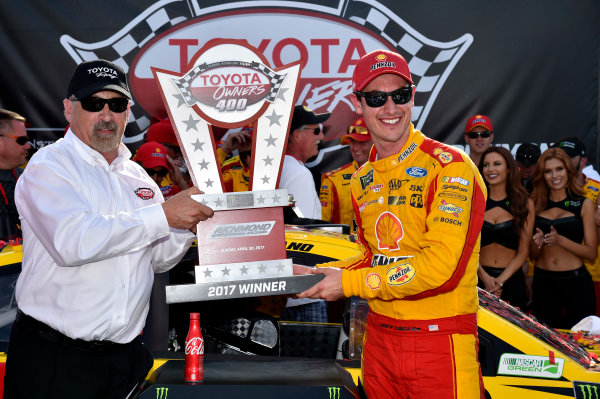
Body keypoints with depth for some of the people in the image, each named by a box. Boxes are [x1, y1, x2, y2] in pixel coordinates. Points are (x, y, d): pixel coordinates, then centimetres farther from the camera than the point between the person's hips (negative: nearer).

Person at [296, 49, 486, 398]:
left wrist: (349, 282, -15)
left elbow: (440, 266, -21)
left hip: (441, 343, -6)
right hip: (379, 339, 6)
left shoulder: (451, 167, -13)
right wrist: (317, 275, 5)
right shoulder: (363, 180, 9)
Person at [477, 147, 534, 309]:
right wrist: (485, 277, -16)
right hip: (479, 279, 0)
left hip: (511, 280, 0)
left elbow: (523, 252, 1)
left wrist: (500, 280, -13)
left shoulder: (525, 204, 3)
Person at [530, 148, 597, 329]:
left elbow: (592, 252, -4)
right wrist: (537, 243, -10)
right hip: (543, 282, 2)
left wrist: (560, 240, -17)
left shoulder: (584, 204, 1)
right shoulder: (536, 205, 7)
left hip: (576, 282, -2)